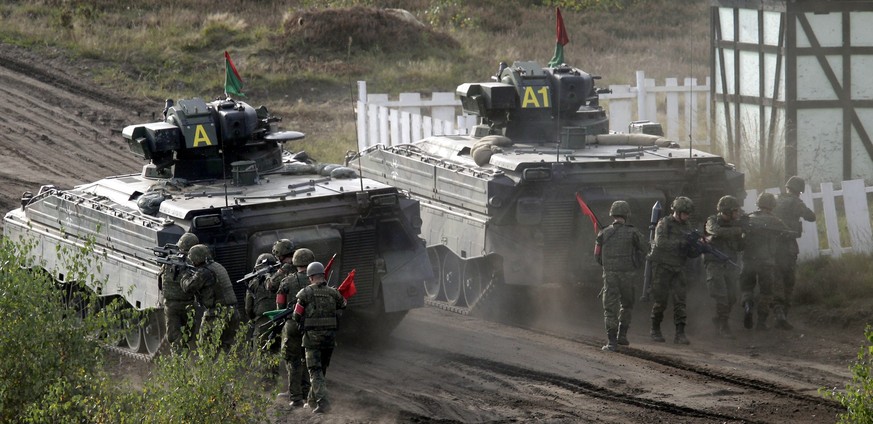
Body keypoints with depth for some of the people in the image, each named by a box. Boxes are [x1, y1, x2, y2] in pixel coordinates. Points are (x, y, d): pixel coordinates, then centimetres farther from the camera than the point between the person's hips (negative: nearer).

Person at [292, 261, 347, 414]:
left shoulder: (305, 293, -7)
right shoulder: (333, 292, 2)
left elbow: (297, 317, -3)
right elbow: (343, 304, 22)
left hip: (312, 337, -4)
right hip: (330, 336, 4)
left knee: (315, 371, -3)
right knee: (322, 369, 18)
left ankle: (323, 401, -19)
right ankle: (312, 400, 29)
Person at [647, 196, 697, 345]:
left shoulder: (687, 227, 11)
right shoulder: (664, 224, -7)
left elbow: (691, 253, 11)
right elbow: (661, 242, -24)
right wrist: (680, 242, -29)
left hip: (678, 270, 5)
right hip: (662, 267, -5)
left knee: (680, 300, -6)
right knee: (660, 301, 2)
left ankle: (680, 334, -8)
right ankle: (655, 329, 20)